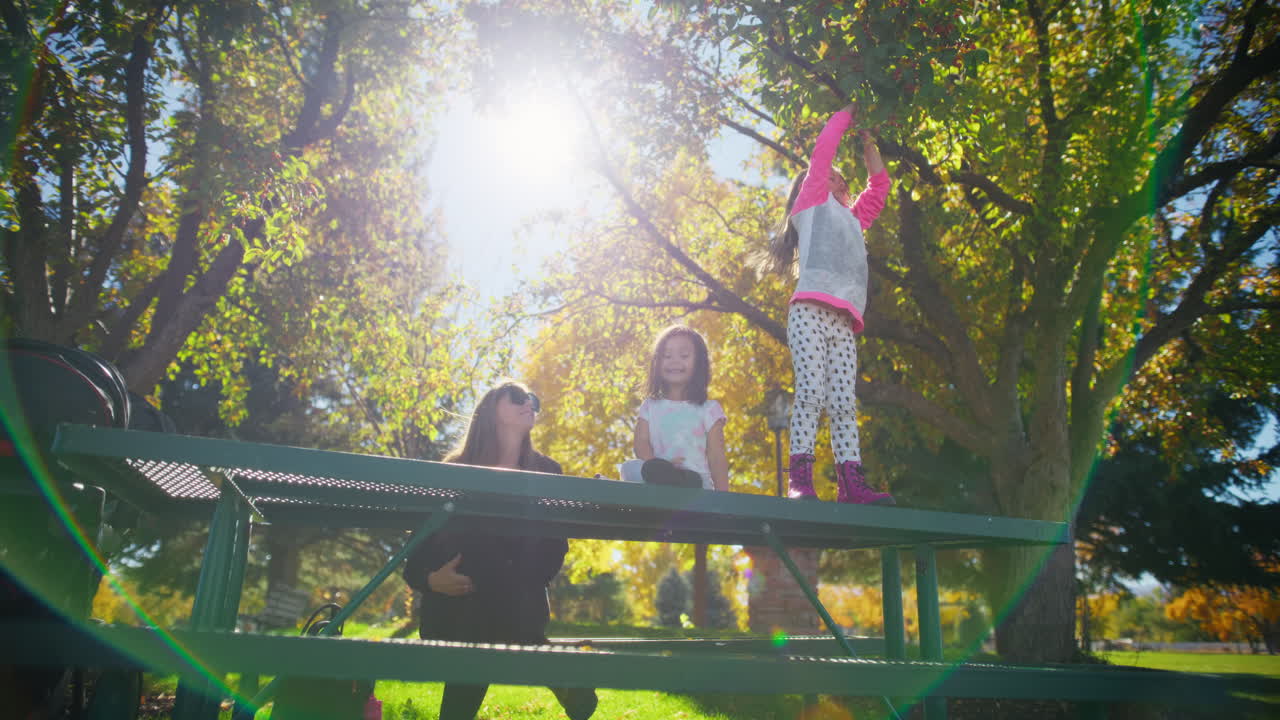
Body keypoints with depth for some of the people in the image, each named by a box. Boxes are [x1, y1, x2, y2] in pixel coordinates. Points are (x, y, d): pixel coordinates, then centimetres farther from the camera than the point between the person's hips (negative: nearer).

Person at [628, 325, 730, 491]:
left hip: (696, 480, -4)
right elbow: (641, 444, 6)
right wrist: (657, 468, -16)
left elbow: (717, 459, 8)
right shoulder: (650, 406, 20)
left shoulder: (708, 409, 13)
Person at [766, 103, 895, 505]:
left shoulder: (853, 218, 35)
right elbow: (823, 150, 15)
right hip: (810, 311, -6)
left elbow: (879, 185, 41)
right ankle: (799, 478, -20)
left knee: (844, 403, -5)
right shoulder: (812, 201, 19)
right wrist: (847, 113, 28)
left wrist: (867, 143, 41)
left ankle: (851, 483, -12)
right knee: (810, 393, -17)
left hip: (844, 322, 6)